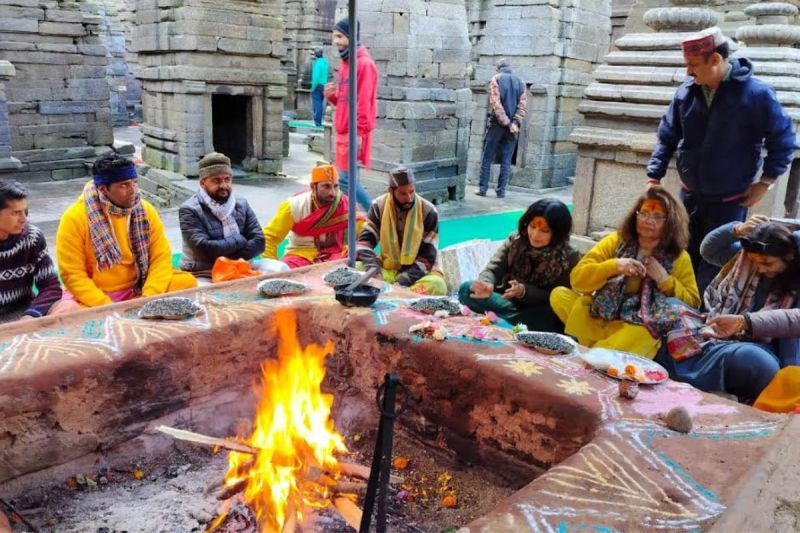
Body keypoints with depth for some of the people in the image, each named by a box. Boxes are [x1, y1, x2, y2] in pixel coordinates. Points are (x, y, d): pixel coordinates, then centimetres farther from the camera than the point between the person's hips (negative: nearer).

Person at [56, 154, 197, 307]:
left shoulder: (146, 211, -2)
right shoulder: (74, 218, -12)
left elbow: (161, 258, -4)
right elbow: (72, 274, -13)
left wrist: (148, 298, -20)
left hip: (137, 289, 3)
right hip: (93, 296, -3)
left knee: (187, 282, -19)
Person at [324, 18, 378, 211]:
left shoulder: (364, 64, -13)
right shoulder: (345, 63, 16)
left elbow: (363, 103, -18)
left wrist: (359, 133, -21)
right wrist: (332, 96, 1)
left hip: (353, 133, -9)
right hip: (343, 131, 9)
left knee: (345, 179, -8)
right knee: (347, 178, 11)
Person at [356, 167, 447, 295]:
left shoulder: (428, 211, -9)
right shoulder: (379, 206, -3)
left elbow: (428, 255, -11)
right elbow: (365, 240, -4)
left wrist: (404, 280, -24)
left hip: (418, 270, -1)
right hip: (387, 268, 2)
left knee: (436, 285, -35)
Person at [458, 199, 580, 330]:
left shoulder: (569, 257, -11)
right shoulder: (515, 240, -4)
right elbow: (493, 269, -12)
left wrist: (524, 291, -30)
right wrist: (486, 285, -37)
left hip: (540, 314, -3)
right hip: (507, 300, 3)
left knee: (548, 315, -37)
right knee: (467, 289, -19)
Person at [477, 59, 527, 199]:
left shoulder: (496, 79, -2)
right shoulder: (520, 82, 9)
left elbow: (496, 104, -12)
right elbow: (523, 105, -1)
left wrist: (507, 123, -12)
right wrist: (515, 122, -7)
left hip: (497, 124, -3)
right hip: (512, 126, 3)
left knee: (487, 158, 4)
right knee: (506, 160, 5)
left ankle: (482, 188, 3)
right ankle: (501, 190, 4)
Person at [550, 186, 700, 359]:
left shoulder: (679, 257, 5)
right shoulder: (616, 241, 3)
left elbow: (692, 303, 2)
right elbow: (577, 278, -5)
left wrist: (664, 280, -12)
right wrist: (614, 266, -20)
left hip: (642, 327, -2)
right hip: (601, 317, 2)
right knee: (559, 295, -20)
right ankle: (599, 349, -19)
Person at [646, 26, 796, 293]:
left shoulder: (756, 93, -15)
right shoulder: (685, 92, -4)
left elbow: (783, 139, -6)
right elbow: (667, 138, 5)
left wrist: (765, 183, -8)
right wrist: (653, 178, -2)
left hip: (730, 201, -4)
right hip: (690, 196, 4)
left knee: (715, 265, 2)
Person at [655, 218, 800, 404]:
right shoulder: (746, 254, 6)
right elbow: (708, 250, 16)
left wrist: (744, 322, -33)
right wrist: (736, 230, -2)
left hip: (759, 349, -5)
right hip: (722, 339, 5)